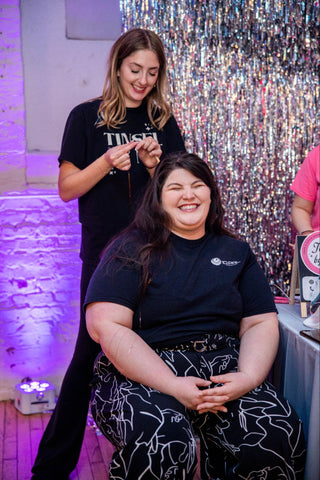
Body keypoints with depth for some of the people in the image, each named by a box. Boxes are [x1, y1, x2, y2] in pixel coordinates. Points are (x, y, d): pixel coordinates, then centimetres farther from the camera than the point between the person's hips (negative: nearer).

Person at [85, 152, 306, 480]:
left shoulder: (235, 252, 15)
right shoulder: (132, 249, 1)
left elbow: (261, 323, 11)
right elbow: (106, 325, -10)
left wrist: (249, 377, -11)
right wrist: (173, 386, -17)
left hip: (221, 369, 4)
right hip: (143, 374, -3)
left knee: (280, 435, -23)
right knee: (162, 443, -34)